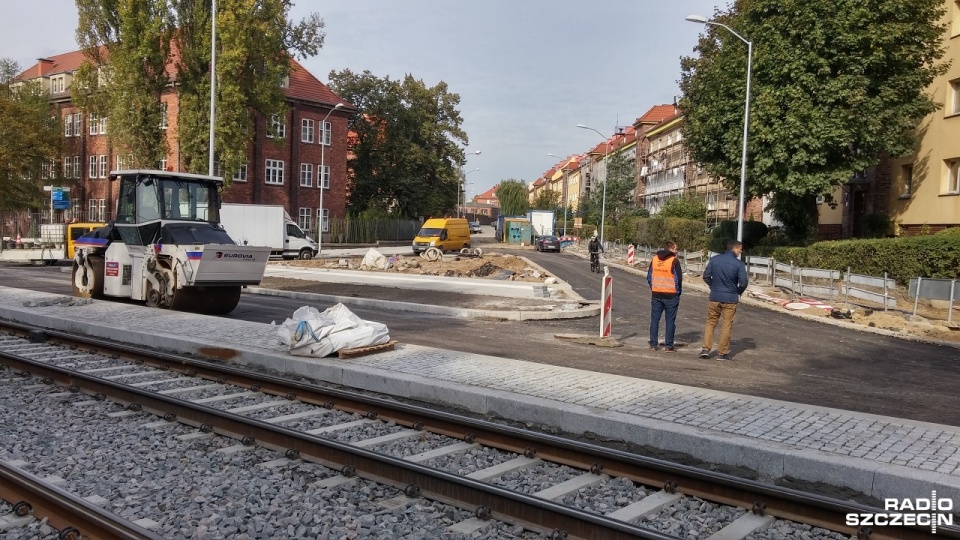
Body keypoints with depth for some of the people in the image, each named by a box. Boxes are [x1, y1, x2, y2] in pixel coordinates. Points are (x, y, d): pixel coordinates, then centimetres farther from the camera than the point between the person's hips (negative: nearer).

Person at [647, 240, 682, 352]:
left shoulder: (654, 259, 6)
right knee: (670, 321, 4)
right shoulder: (674, 261, -10)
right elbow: (678, 278, -11)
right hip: (671, 295, -4)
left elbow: (649, 276, 10)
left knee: (654, 319, 9)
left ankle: (653, 344, 11)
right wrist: (678, 291, 2)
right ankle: (668, 345, 6)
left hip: (656, 294, 4)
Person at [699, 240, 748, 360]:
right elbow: (743, 282, -12)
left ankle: (705, 349, 7)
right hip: (730, 298, -2)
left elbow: (706, 276, 2)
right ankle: (722, 353, 11)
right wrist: (738, 292, 7)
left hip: (715, 297, 2)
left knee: (711, 322, 13)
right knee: (727, 325, 7)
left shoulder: (714, 260, 0)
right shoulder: (739, 263, -10)